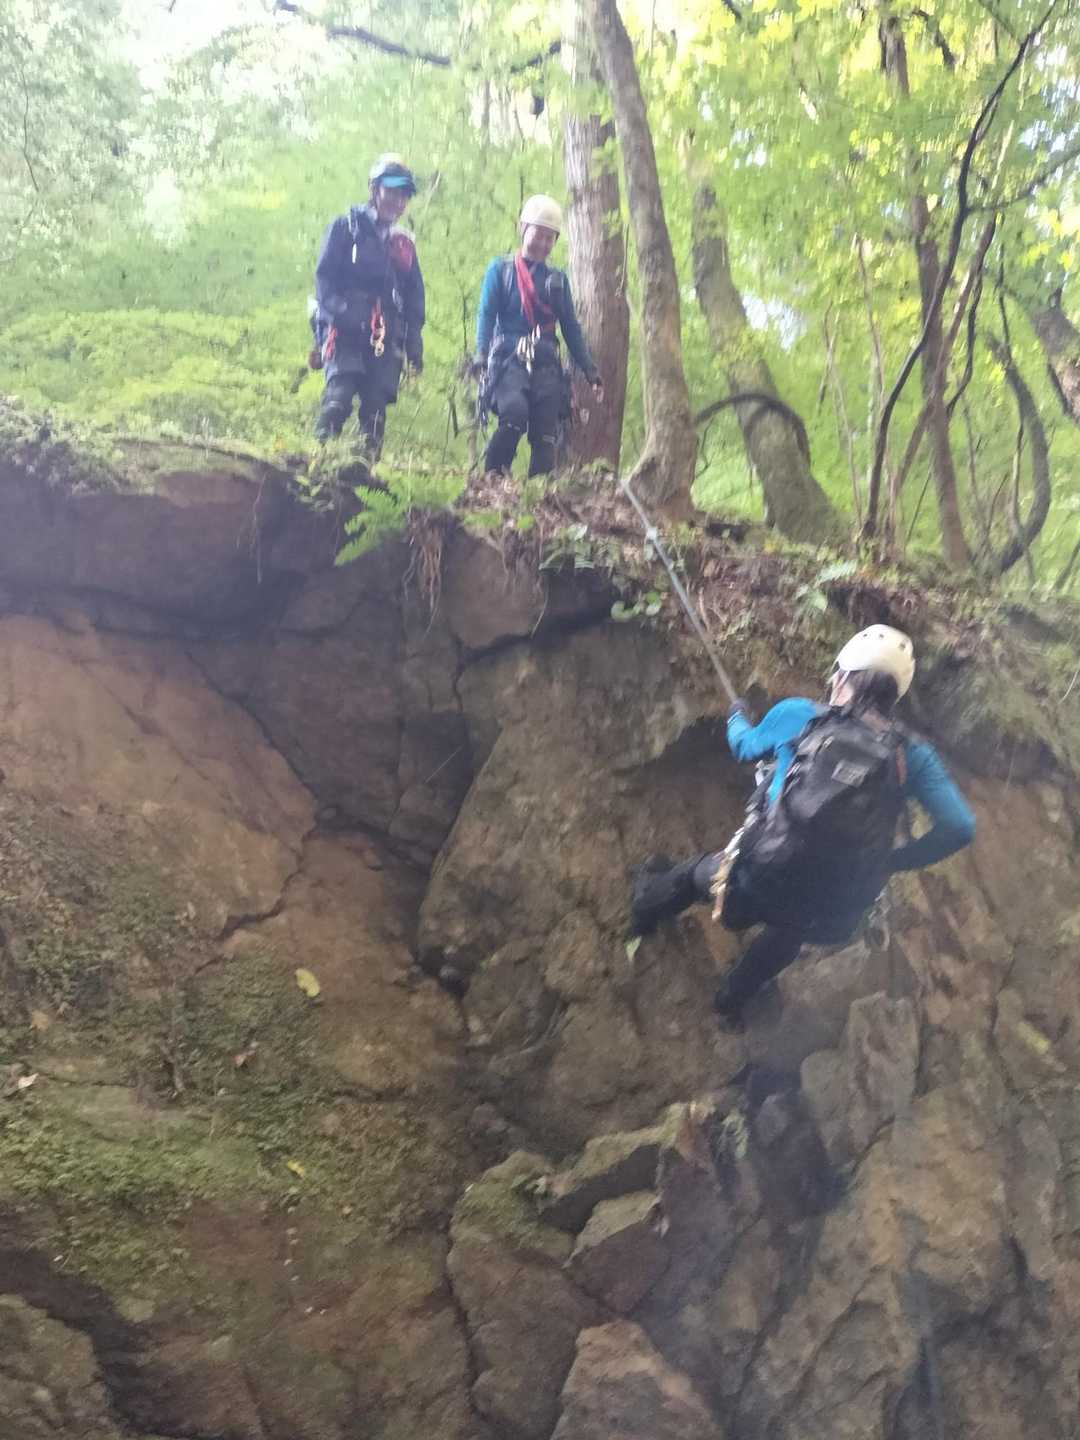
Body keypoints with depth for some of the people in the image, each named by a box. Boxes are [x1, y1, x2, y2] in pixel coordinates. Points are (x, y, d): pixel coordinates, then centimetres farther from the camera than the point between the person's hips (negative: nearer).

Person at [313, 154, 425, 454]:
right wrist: (342, 312, -17)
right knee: (338, 398, -22)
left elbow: (415, 296, 21)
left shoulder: (404, 243, 21)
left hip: (385, 339, 5)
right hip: (346, 332, -5)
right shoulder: (346, 227, 8)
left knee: (376, 409, 0)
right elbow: (324, 277, -1)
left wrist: (415, 343, 10)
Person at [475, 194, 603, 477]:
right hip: (509, 359, -4)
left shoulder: (558, 279, 20)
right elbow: (486, 315, 0)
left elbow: (571, 328, 19)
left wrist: (591, 372, 11)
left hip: (546, 364, 4)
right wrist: (481, 356, -17)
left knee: (545, 438, -5)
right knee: (514, 415, -29)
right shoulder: (500, 270, 10)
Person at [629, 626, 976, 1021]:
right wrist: (891, 861, 6)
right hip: (828, 919, 3)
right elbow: (960, 827, -10)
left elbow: (745, 747, 15)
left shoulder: (798, 716, -5)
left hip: (754, 888, -2)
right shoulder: (914, 758, -4)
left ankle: (649, 903, 60)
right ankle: (733, 996, 59)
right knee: (787, 931, 41)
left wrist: (737, 716, 40)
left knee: (702, 871, 35)